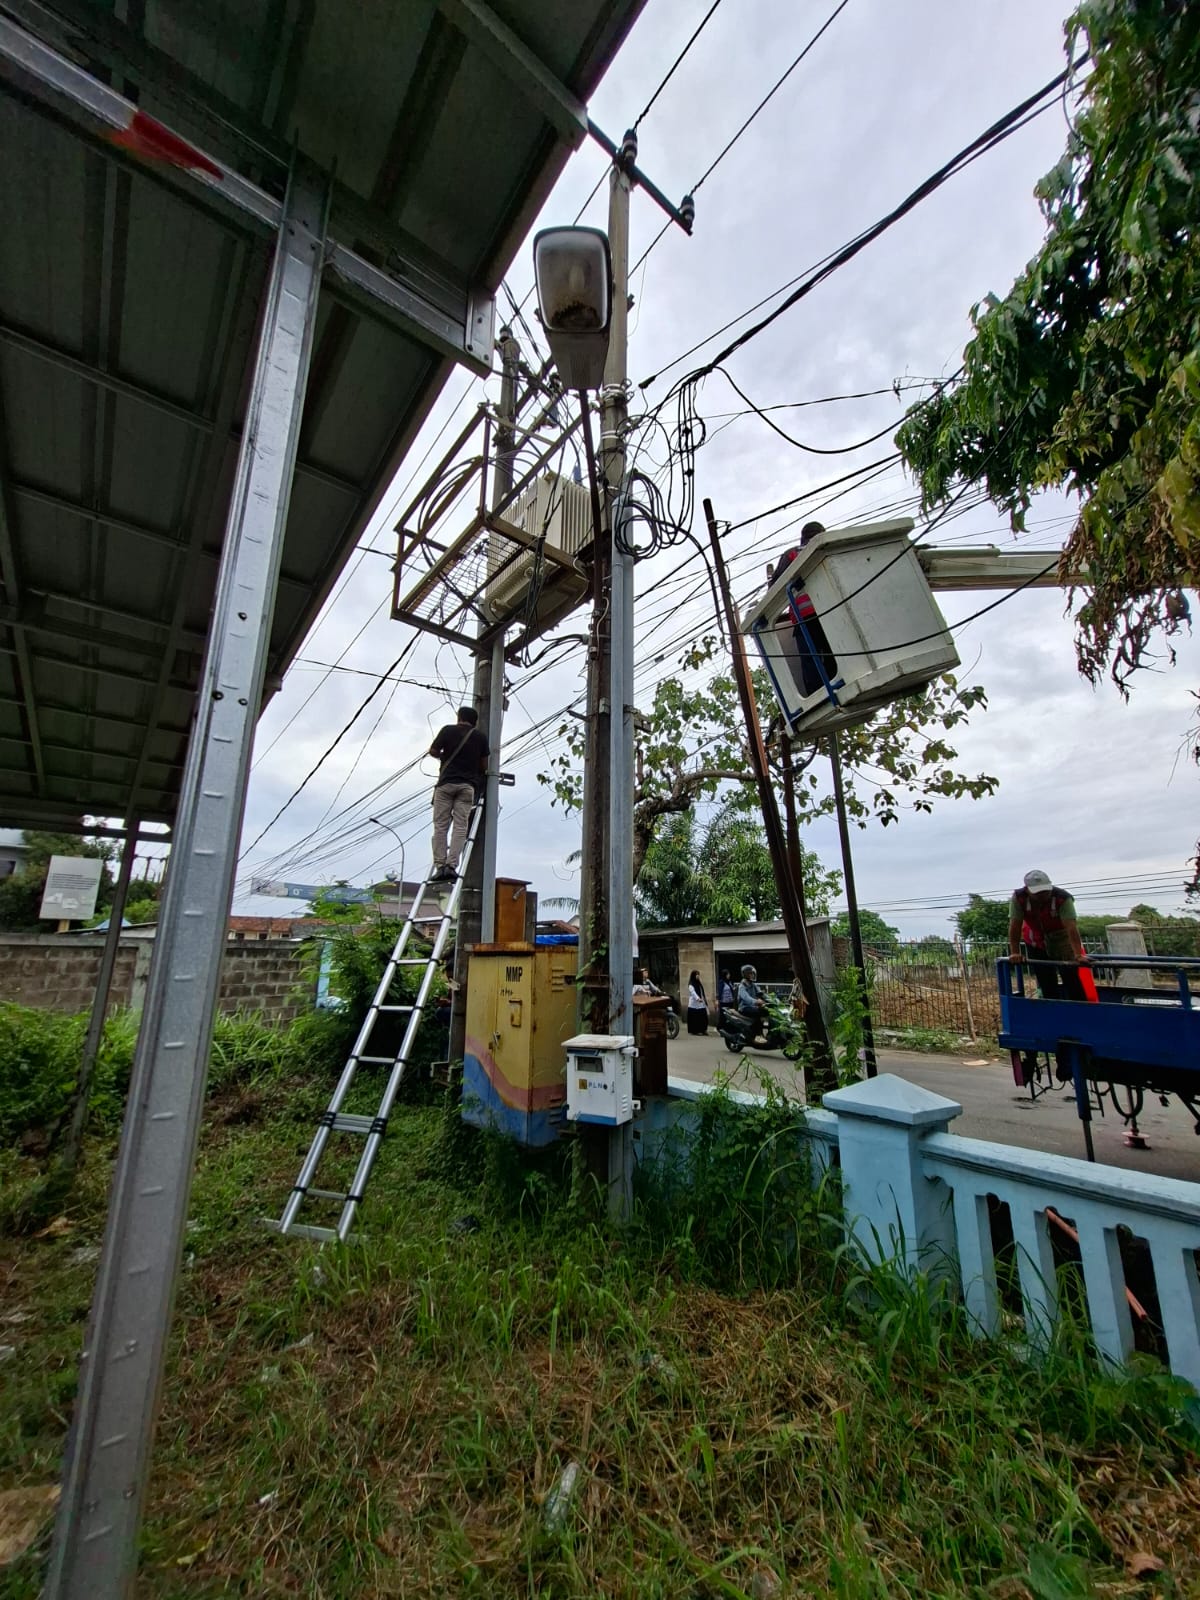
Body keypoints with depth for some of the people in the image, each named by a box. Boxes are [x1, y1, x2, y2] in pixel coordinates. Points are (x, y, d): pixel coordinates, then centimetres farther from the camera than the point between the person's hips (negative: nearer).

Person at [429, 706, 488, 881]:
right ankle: (451, 866, -14)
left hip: (446, 782, -1)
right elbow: (484, 765, 10)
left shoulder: (448, 730, 7)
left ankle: (440, 867, -7)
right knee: (460, 826, -3)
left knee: (440, 826, 0)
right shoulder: (480, 737, 11)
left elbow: (433, 751, 9)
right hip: (468, 785, 1)